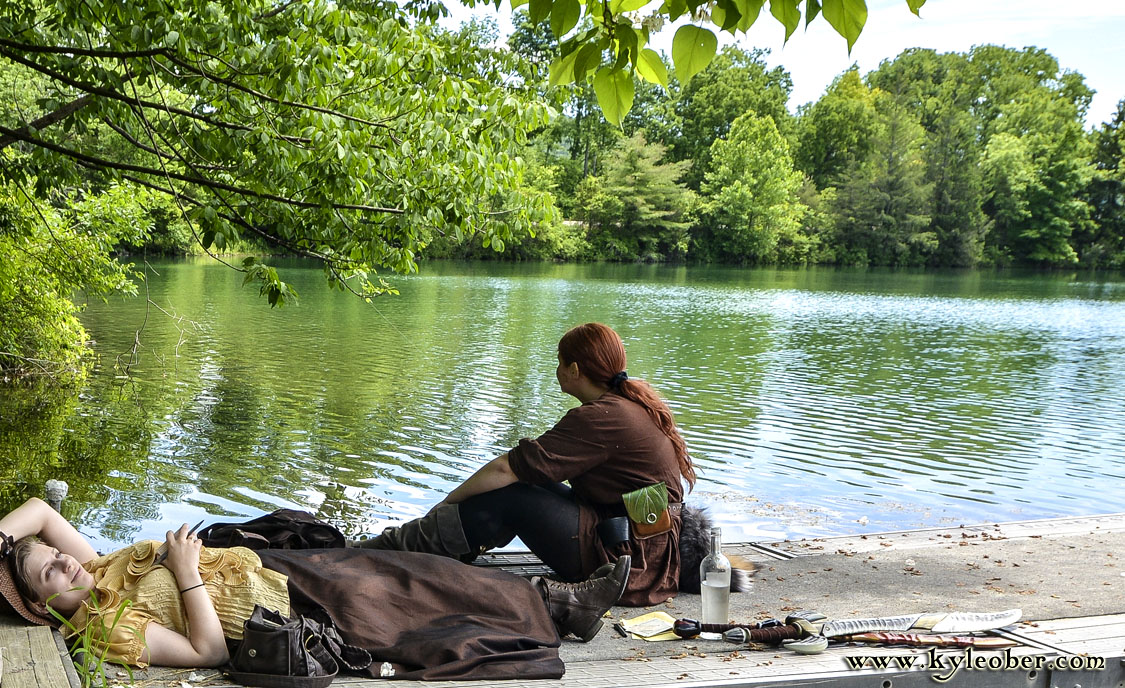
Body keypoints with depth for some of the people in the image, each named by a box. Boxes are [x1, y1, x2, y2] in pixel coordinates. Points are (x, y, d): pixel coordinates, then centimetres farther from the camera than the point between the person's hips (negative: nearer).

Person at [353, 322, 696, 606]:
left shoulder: (600, 418, -20)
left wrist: (447, 502, -6)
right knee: (526, 480, 11)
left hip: (628, 558, -9)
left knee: (505, 499, -9)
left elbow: (505, 468, -19)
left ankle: (388, 547, 1)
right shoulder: (635, 399, 9)